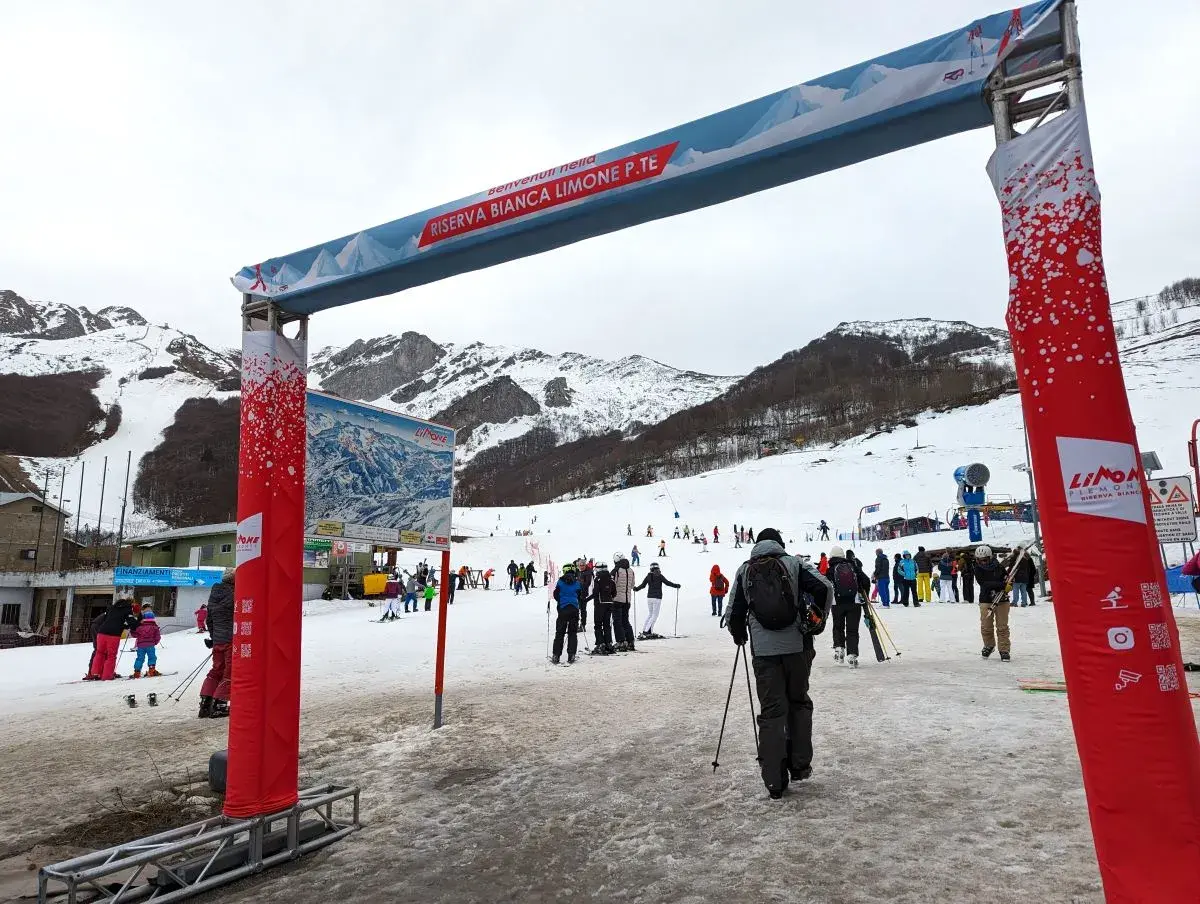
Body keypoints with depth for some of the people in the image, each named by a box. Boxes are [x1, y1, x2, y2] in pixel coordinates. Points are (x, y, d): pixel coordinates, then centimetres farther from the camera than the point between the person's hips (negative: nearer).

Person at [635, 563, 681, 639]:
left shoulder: (648, 576, 4)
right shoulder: (660, 576, -7)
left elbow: (643, 585, 5)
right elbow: (667, 582, -5)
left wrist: (636, 589, 19)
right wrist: (676, 586, 7)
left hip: (649, 597, 5)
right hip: (657, 598, -5)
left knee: (650, 614, 18)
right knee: (654, 616, 1)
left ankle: (644, 630, 12)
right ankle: (646, 631, -9)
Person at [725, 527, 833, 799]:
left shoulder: (745, 571, 7)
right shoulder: (794, 564, 4)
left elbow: (733, 613, 6)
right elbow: (824, 587, -9)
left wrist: (738, 635, 26)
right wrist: (818, 619, 6)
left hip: (763, 651, 0)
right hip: (797, 646, 0)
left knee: (771, 711, 4)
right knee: (799, 703, 18)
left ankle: (775, 781, 3)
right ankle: (800, 766, 23)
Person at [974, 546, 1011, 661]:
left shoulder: (998, 567, -2)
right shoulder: (978, 570, -6)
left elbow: (1007, 578, 14)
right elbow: (985, 584, -19)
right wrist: (1001, 584, -29)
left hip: (1001, 600, 0)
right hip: (986, 600, 0)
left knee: (1002, 626, 1)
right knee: (986, 626, 4)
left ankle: (1005, 650, 9)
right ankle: (989, 645, 28)